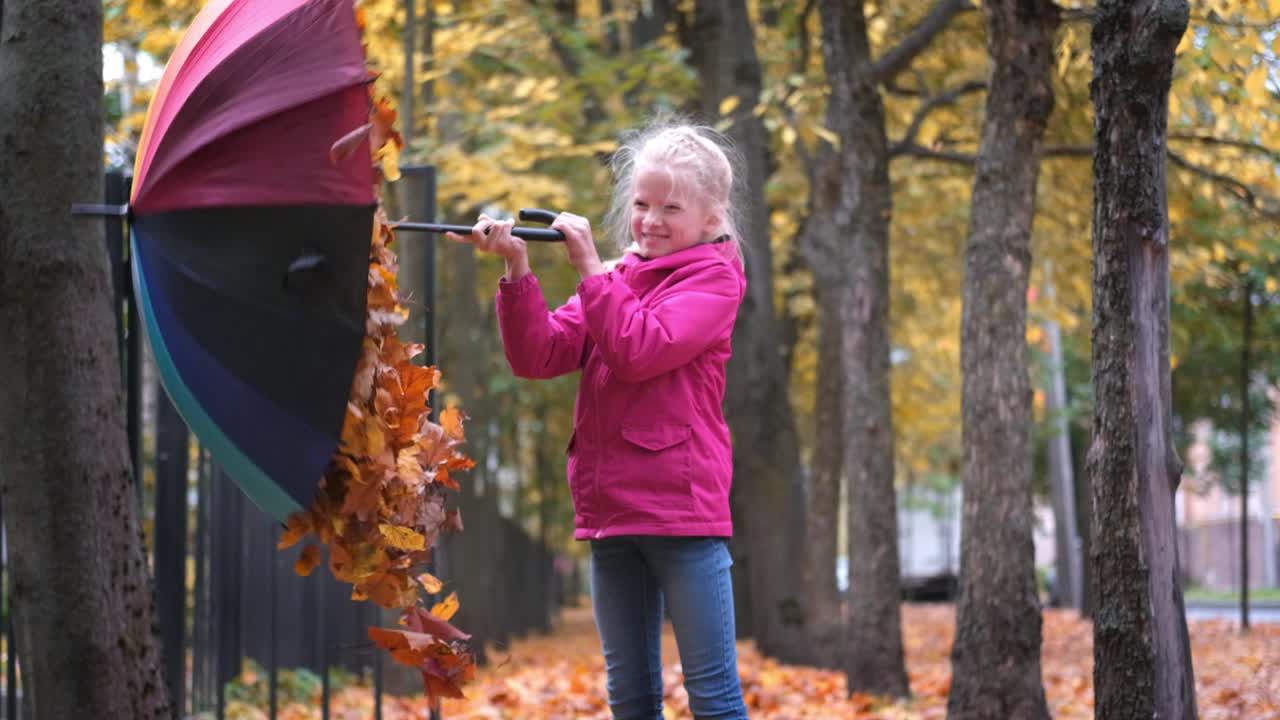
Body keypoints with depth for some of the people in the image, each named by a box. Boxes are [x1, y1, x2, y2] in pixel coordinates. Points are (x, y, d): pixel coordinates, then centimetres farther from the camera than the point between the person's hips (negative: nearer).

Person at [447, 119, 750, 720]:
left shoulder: (712, 278, -1)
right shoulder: (615, 280, 17)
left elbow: (641, 352, -17)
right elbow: (538, 356, 5)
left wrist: (590, 267, -12)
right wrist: (518, 269, -7)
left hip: (682, 509, -7)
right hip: (610, 510, 7)